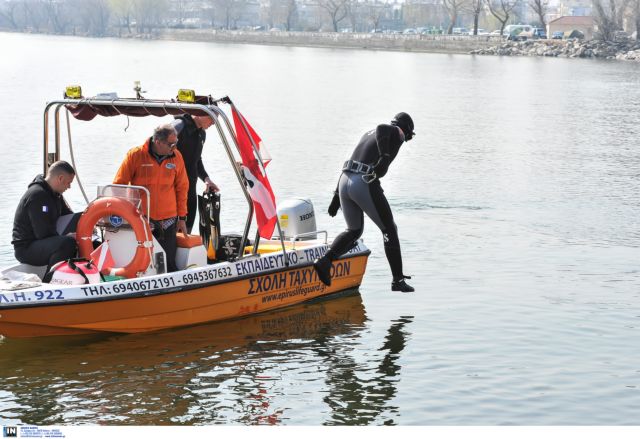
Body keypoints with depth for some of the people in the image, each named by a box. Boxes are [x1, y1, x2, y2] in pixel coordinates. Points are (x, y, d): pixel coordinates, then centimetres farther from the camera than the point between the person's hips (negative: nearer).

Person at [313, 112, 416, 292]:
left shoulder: (368, 134, 28)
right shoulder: (397, 133, 6)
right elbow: (382, 128, -19)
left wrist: (337, 195, 24)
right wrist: (385, 156, -31)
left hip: (344, 182, 7)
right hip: (365, 184, -7)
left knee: (354, 230, 23)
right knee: (389, 230, 10)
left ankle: (325, 260, 3)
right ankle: (398, 280, 13)